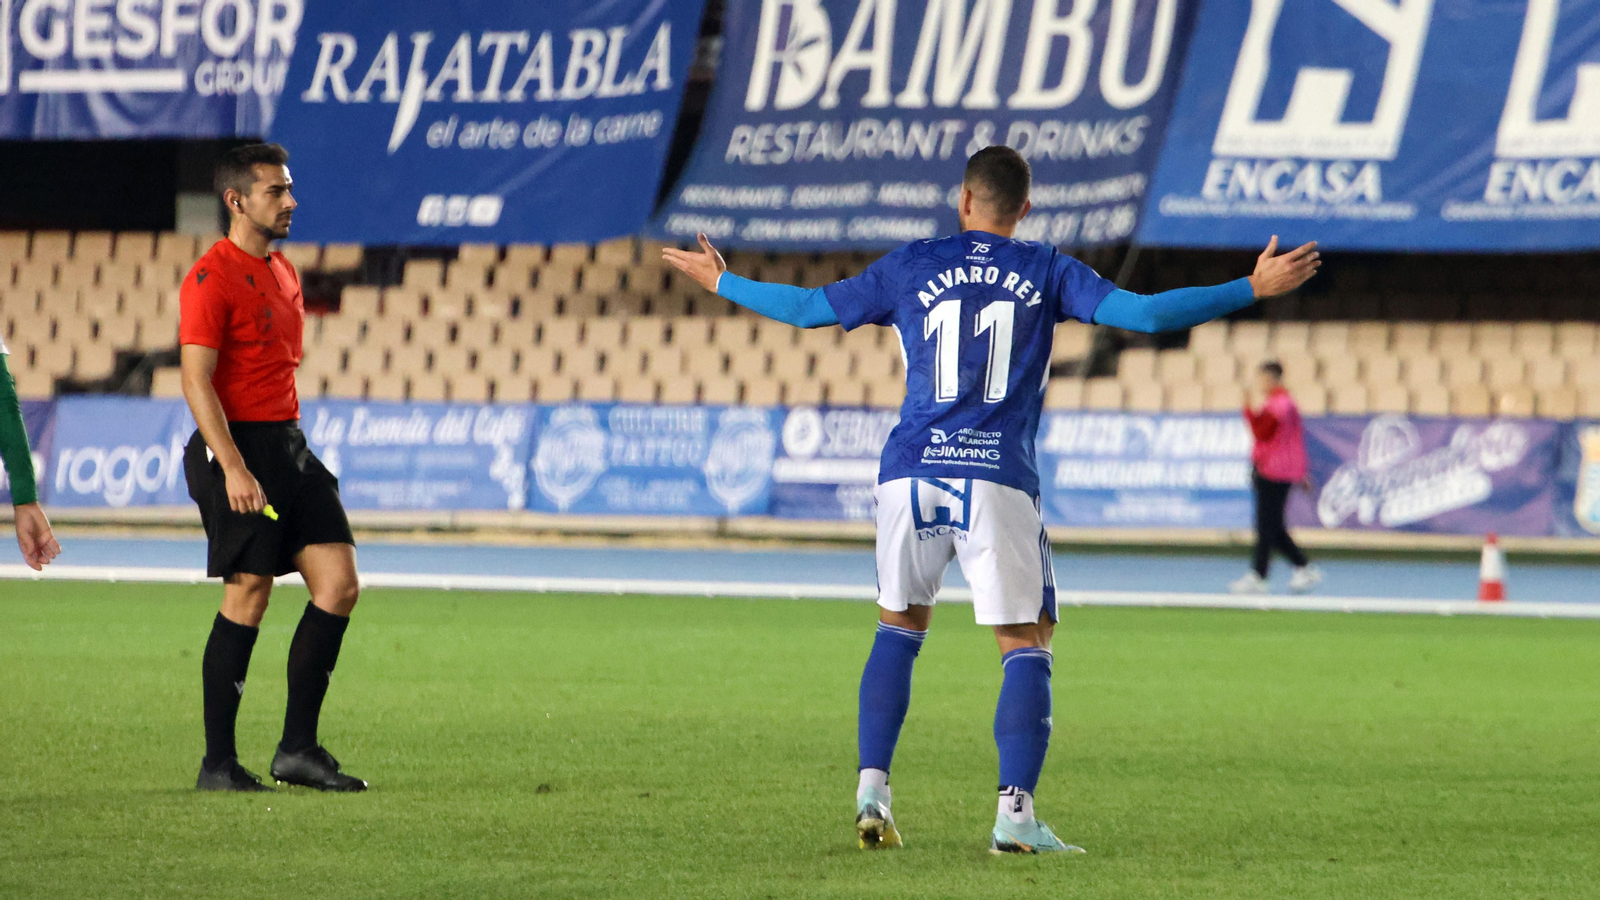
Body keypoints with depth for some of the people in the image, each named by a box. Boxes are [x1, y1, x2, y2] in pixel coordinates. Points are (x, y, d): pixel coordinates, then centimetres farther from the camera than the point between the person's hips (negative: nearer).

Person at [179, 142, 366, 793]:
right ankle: (218, 763, 1)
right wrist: (233, 468, -24)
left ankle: (298, 748, 5)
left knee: (338, 582, 0)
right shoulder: (211, 278, -10)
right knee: (248, 594, -7)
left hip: (288, 445, 8)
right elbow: (196, 380, -17)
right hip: (237, 447, -8)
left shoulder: (283, 274, 17)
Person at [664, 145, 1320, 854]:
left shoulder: (911, 266, 9)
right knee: (1027, 647, 2)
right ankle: (1015, 814, -12)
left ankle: (871, 790, 9)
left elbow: (808, 308, 14)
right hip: (1000, 479, -2)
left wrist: (720, 282, 29)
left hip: (911, 476, 2)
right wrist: (1253, 289, 2)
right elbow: (1143, 313, -4)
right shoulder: (1047, 273, 5)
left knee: (900, 628, 19)